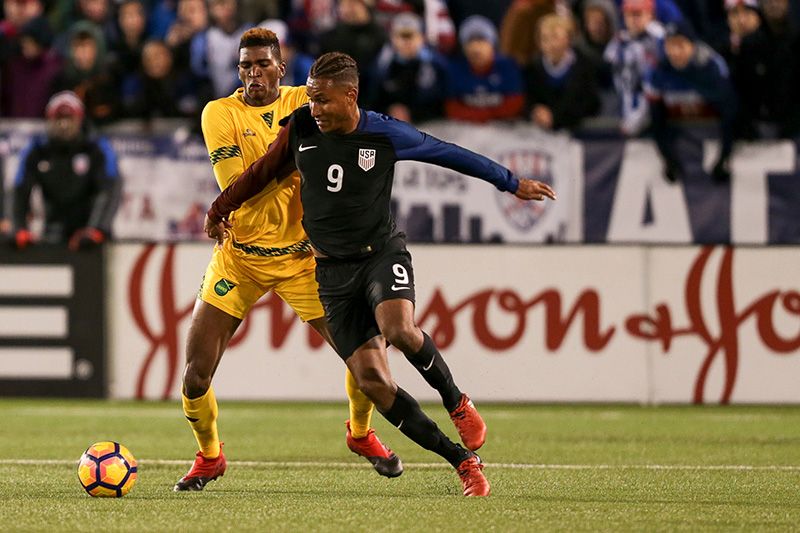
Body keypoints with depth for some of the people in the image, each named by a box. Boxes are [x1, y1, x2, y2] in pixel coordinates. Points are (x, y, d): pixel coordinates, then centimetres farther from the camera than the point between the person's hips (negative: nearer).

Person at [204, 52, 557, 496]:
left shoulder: (386, 135, -9)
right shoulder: (299, 129, -2)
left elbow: (448, 154, 3)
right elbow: (264, 172, 16)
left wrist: (513, 184, 11)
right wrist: (220, 210, 24)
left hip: (381, 254, -2)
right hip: (333, 272, 2)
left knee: (400, 332, -34)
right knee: (371, 381, -10)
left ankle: (457, 402, -5)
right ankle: (463, 461, -4)